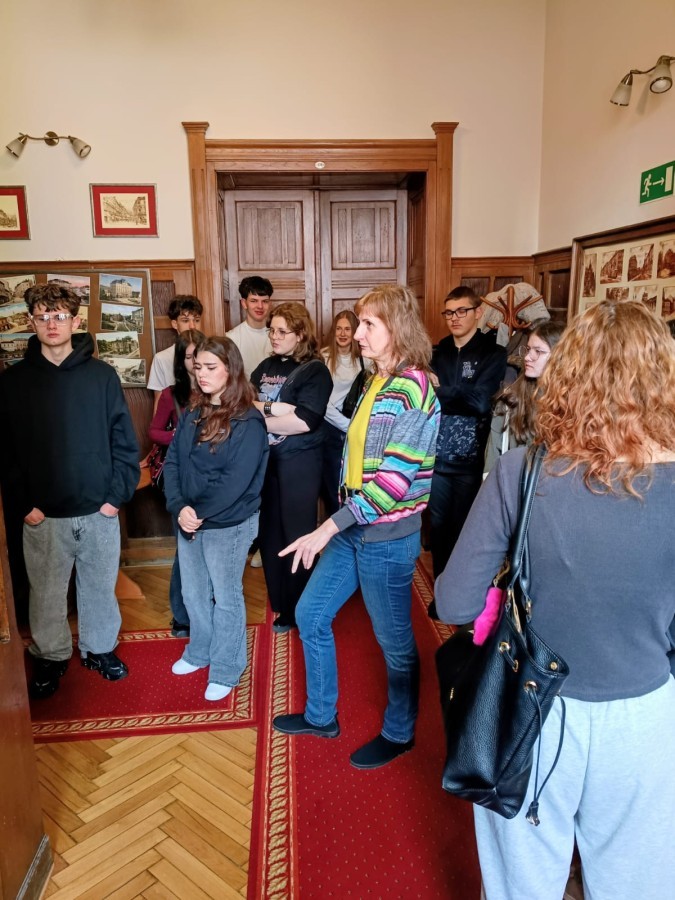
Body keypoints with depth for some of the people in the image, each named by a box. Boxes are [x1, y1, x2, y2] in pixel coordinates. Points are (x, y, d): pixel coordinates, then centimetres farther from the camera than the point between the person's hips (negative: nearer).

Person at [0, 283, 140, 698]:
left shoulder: (102, 375, -2)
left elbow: (125, 439, -1)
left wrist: (118, 493, -7)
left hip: (99, 511, 0)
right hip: (44, 516, 0)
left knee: (100, 586, 14)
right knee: (47, 593, 14)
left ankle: (100, 648, 36)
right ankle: (51, 657, 35)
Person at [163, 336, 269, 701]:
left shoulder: (248, 422, -16)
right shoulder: (192, 414, 5)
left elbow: (235, 481, -22)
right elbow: (172, 462, 0)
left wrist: (199, 513, -19)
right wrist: (179, 507, -15)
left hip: (228, 525, -6)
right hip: (188, 522, 6)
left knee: (225, 598, 9)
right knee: (193, 593, 20)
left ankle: (225, 670, 27)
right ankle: (199, 653, 43)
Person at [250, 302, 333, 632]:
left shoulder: (314, 370, -8)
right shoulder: (265, 366, 11)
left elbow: (305, 421, -20)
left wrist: (260, 416, -13)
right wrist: (273, 408, -17)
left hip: (299, 463, -6)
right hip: (264, 459, 6)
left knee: (297, 536, 5)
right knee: (269, 533, 12)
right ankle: (280, 605, 29)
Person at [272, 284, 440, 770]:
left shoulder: (411, 390, -19)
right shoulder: (379, 382, 10)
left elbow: (395, 478, -24)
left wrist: (328, 528, -22)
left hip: (388, 536, -9)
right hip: (356, 528, 9)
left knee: (394, 640, 10)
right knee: (310, 614, 17)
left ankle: (399, 733, 35)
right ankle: (321, 715, 37)